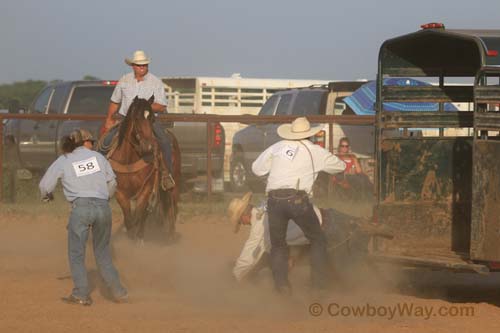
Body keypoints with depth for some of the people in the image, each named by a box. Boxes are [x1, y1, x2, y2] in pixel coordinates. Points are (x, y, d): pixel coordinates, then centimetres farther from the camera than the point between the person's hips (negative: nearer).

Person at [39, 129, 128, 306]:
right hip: (103, 207, 3)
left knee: (76, 253, 7)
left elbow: (45, 184, 7)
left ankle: (81, 294, 1)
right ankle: (118, 292, 15)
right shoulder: (98, 156, 11)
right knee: (103, 253, 15)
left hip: (81, 207, -3)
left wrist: (47, 196, 30)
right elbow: (112, 182, 15)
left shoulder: (63, 161, 6)